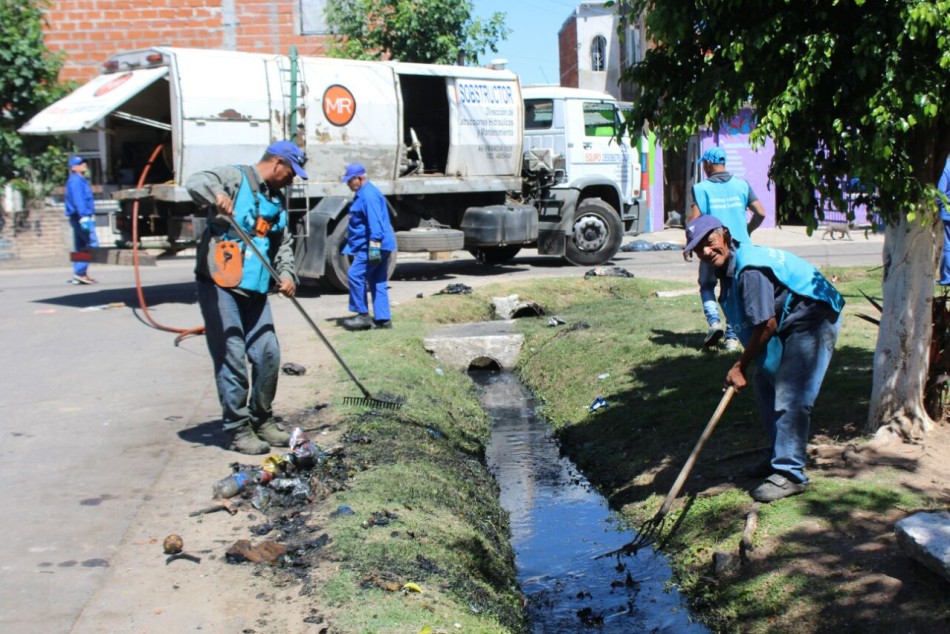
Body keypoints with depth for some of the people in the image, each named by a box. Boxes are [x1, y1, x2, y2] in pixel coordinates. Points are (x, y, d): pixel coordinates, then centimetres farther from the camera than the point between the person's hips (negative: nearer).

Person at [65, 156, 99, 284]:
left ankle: (78, 275, 12)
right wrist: (84, 218, -28)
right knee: (92, 243, -13)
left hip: (83, 218, 10)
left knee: (80, 247, 10)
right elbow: (78, 201, -22)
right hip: (80, 217, -10)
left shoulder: (81, 180, 19)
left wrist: (89, 217, 22)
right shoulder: (75, 181, -12)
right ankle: (80, 272, -15)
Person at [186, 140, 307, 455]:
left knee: (268, 355, 7)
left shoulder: (278, 200, 19)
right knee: (233, 359, -7)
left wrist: (287, 273, 0)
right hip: (220, 286, -7)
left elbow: (283, 245, 19)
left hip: (255, 290, 8)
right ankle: (238, 430, 3)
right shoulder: (235, 176, -4)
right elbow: (195, 182, -20)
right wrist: (216, 194, -42)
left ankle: (262, 420, 24)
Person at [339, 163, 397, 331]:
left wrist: (374, 245, -30)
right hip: (377, 246, 11)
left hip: (373, 246, -11)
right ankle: (383, 319, 11)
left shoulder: (369, 195, -15)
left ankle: (363, 315, -4)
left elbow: (375, 222, -25)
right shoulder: (363, 194, 19)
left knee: (355, 275, -10)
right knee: (378, 282, 9)